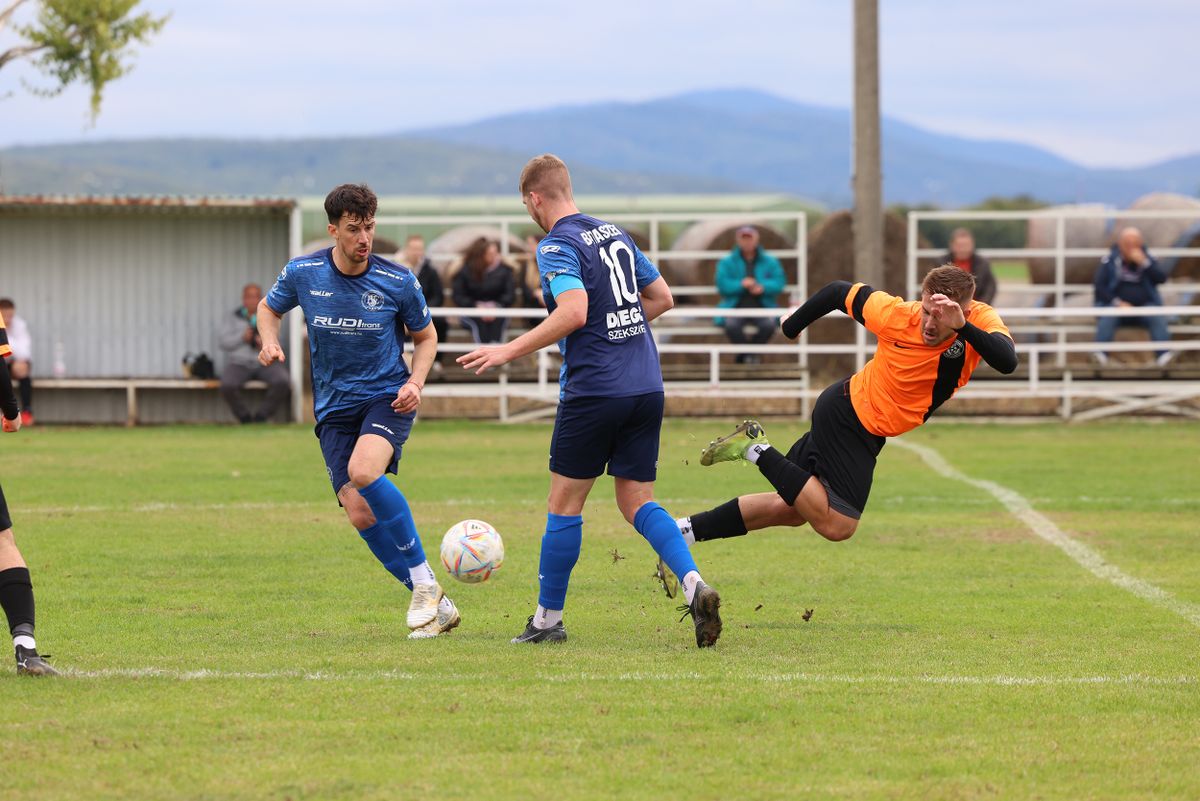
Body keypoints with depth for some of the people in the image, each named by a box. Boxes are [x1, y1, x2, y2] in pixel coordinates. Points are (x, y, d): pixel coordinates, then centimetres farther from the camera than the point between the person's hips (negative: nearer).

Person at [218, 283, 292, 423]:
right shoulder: (232, 317, 9)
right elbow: (224, 342, 0)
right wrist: (242, 337, -16)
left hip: (265, 363, 1)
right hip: (239, 363, -1)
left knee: (283, 383, -30)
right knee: (227, 387, -33)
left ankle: (259, 418, -15)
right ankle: (245, 419, -12)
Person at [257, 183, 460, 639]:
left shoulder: (398, 282, -7)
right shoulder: (302, 274, -3)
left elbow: (425, 337, 10)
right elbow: (269, 308, 18)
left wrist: (416, 383, -8)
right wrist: (270, 342, -4)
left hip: (388, 398, -3)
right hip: (334, 409, 3)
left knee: (364, 472, -33)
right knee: (359, 513, -14)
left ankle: (425, 584, -20)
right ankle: (435, 606, -1)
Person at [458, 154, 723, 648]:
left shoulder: (557, 246, -10)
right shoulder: (614, 234, 15)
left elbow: (573, 312, -25)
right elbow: (662, 298, 20)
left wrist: (509, 351, -20)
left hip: (593, 390, -7)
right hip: (646, 387, 7)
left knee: (564, 504, 5)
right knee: (638, 503, 9)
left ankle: (548, 619, 13)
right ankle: (695, 585, -13)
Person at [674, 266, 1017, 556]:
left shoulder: (981, 321, -17)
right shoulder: (897, 315, -25)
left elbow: (1007, 361, -37)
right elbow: (840, 292, -7)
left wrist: (964, 326, -49)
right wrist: (792, 326, 8)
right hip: (847, 415, -6)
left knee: (789, 509, 14)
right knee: (836, 524, -20)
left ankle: (682, 532, 23)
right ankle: (757, 450, -8)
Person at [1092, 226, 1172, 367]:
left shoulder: (1148, 259, 8)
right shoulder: (1109, 261, 2)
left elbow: (1161, 278, -5)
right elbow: (1099, 286, -3)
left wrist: (1144, 263, -17)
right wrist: (1117, 302, -16)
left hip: (1145, 306, 1)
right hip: (1116, 305, -1)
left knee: (1158, 318, -29)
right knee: (1107, 318, -33)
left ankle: (1163, 354, -42)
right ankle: (1101, 354, -46)